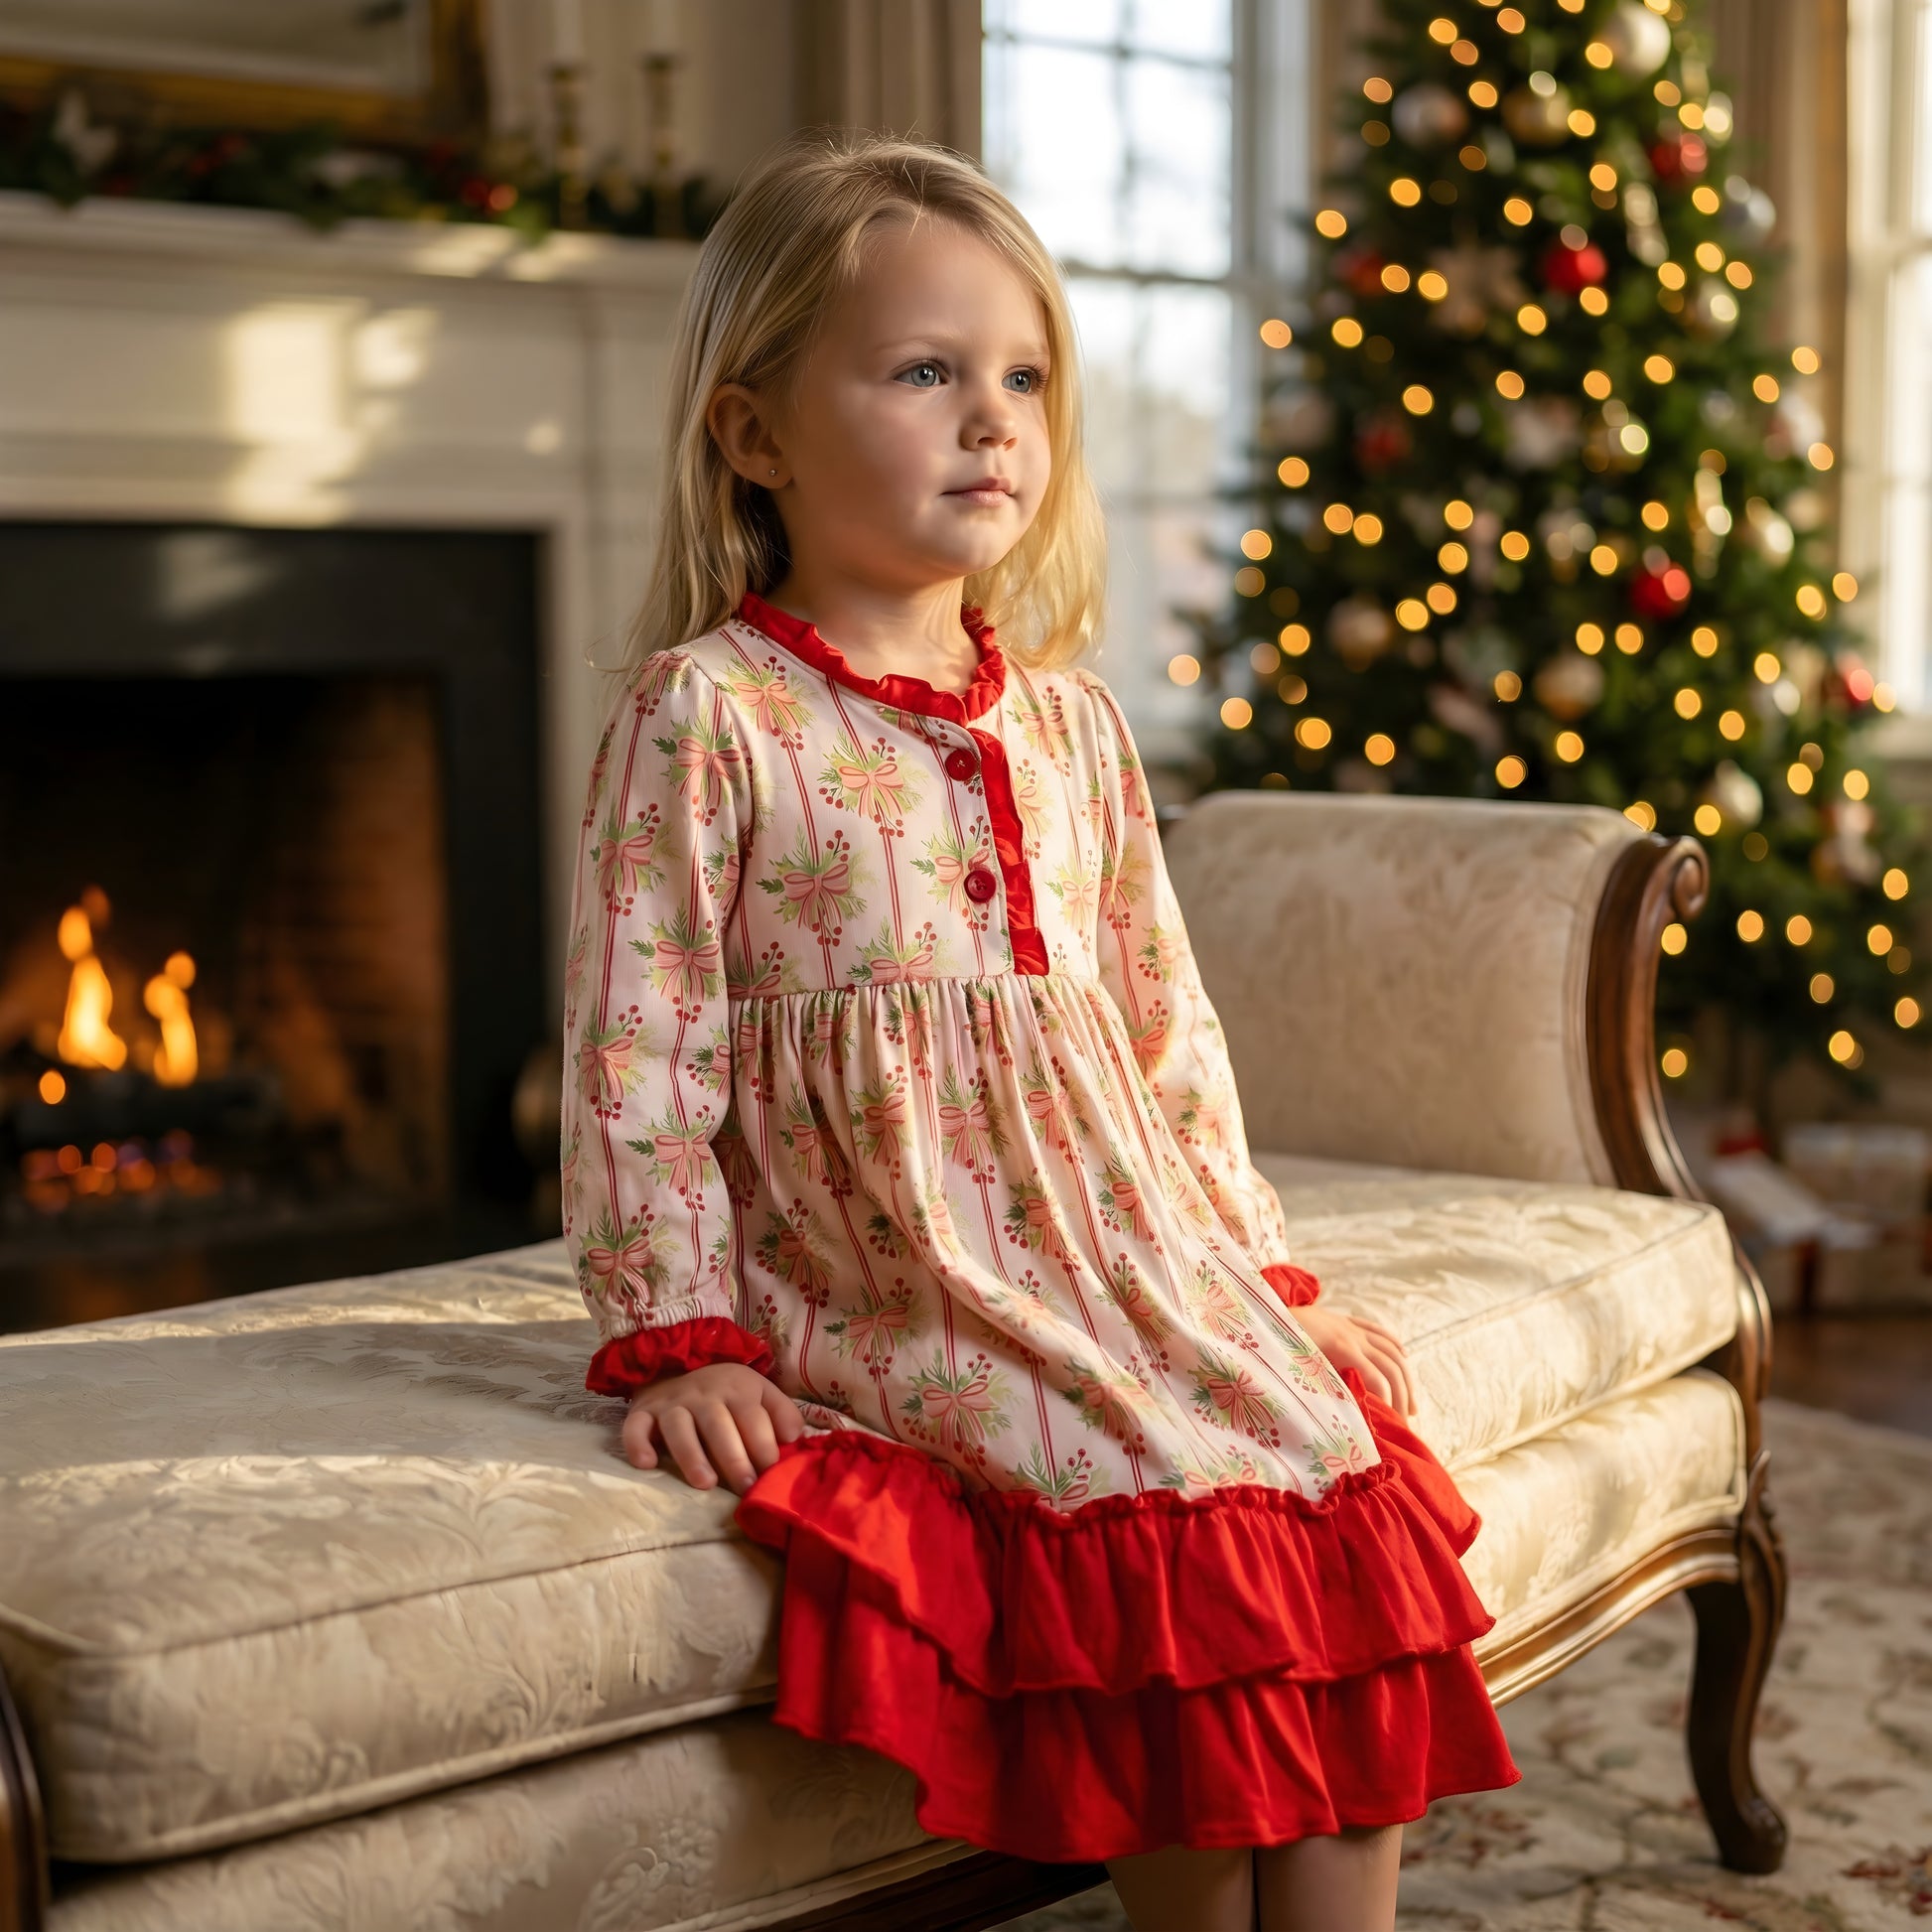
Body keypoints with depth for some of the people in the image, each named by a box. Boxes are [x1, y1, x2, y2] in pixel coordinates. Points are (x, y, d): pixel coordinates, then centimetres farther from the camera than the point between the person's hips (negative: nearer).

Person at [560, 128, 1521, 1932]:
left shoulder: (1071, 722, 13)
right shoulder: (704, 713, -5)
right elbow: (639, 1046, -7)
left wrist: (1261, 1271, 15)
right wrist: (680, 1334, -11)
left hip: (1117, 1236, 6)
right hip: (880, 1286, -6)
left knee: (1346, 1481, -12)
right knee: (1169, 1516, -22)